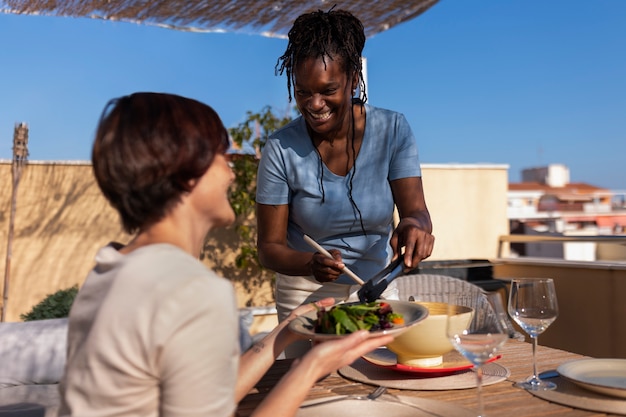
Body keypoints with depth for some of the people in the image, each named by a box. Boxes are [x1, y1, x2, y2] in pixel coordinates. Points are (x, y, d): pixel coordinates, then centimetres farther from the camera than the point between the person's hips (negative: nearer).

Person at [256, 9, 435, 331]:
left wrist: (413, 225, -39)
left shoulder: (393, 130, -11)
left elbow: (416, 211, -15)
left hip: (379, 289, 2)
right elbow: (269, 246, -13)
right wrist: (311, 264, -33)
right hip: (305, 295, -2)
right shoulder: (281, 149, -16)